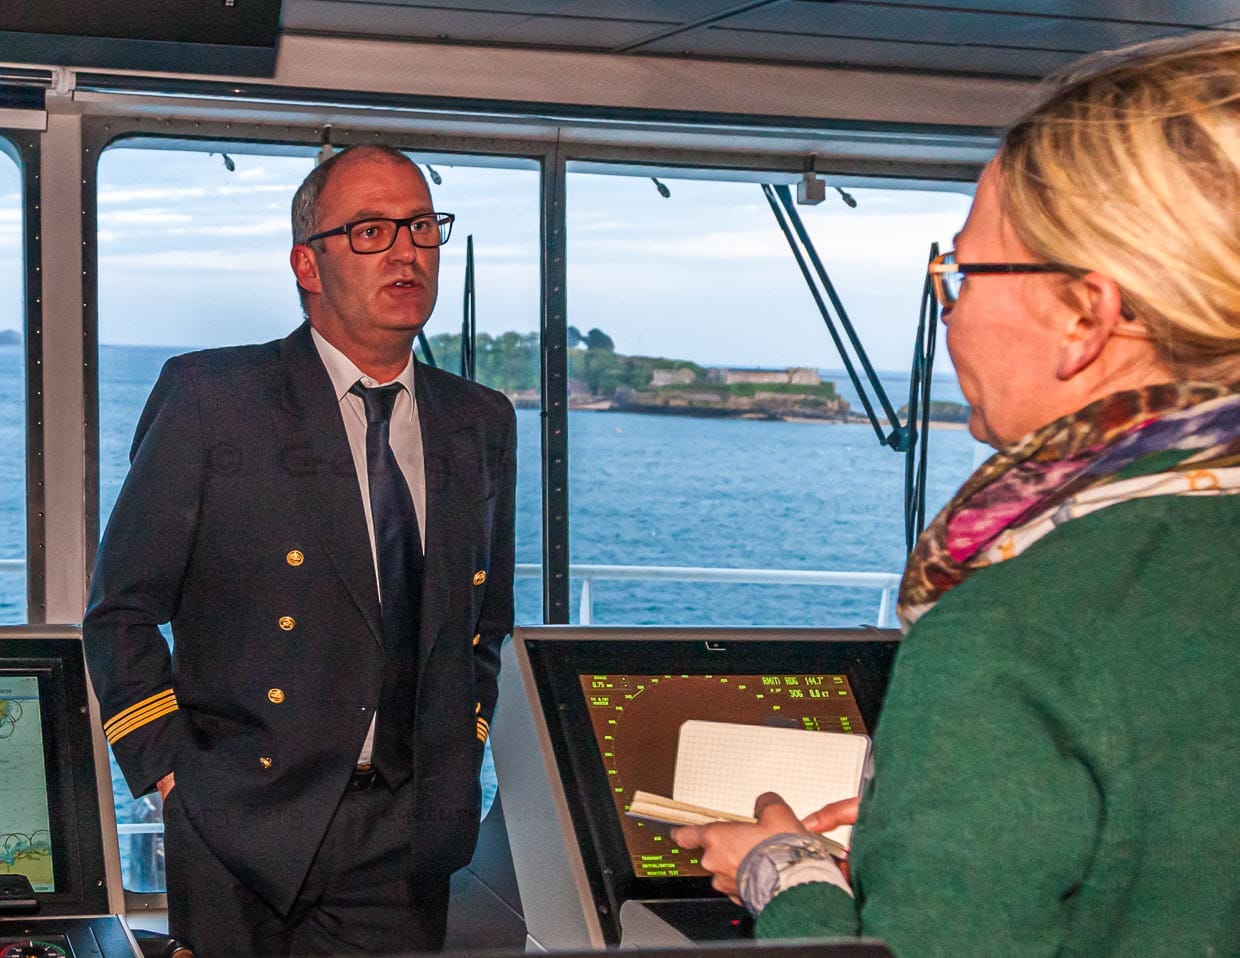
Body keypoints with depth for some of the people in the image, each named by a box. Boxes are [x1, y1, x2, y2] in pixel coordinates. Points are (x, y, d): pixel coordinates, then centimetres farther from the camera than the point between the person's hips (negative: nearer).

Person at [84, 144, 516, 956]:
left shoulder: (482, 424, 10)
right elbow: (122, 612, -1)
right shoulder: (209, 397, -4)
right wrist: (169, 772, -7)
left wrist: (461, 759, 10)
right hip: (242, 834, -3)